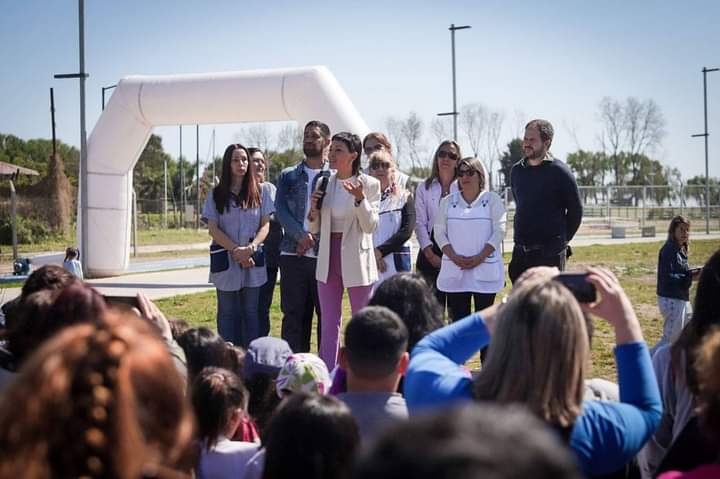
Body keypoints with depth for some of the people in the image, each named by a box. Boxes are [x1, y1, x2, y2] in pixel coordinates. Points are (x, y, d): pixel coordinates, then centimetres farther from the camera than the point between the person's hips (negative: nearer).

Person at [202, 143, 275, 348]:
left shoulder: (261, 192, 6)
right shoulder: (216, 195, 3)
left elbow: (265, 225, 3)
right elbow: (213, 229, -2)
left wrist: (250, 248, -13)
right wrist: (236, 250, -12)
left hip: (253, 261, 1)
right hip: (225, 261, -1)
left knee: (251, 312, 5)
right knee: (228, 312, 4)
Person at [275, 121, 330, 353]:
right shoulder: (288, 176, 14)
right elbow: (281, 210, 2)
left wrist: (314, 238, -10)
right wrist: (301, 235, -13)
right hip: (293, 255, 2)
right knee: (293, 315, 4)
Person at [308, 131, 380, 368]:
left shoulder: (369, 184, -6)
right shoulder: (325, 183, 6)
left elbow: (370, 226, -11)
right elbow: (315, 228, 11)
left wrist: (360, 198, -24)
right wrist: (313, 209, -8)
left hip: (357, 260, -4)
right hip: (328, 260, 4)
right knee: (328, 324, 9)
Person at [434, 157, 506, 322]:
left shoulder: (492, 200, 5)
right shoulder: (447, 202, 11)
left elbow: (499, 231, -3)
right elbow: (440, 233, 6)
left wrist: (479, 258, -14)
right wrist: (454, 257, -10)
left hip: (485, 269, -2)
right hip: (455, 271, 2)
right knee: (457, 319, 1)